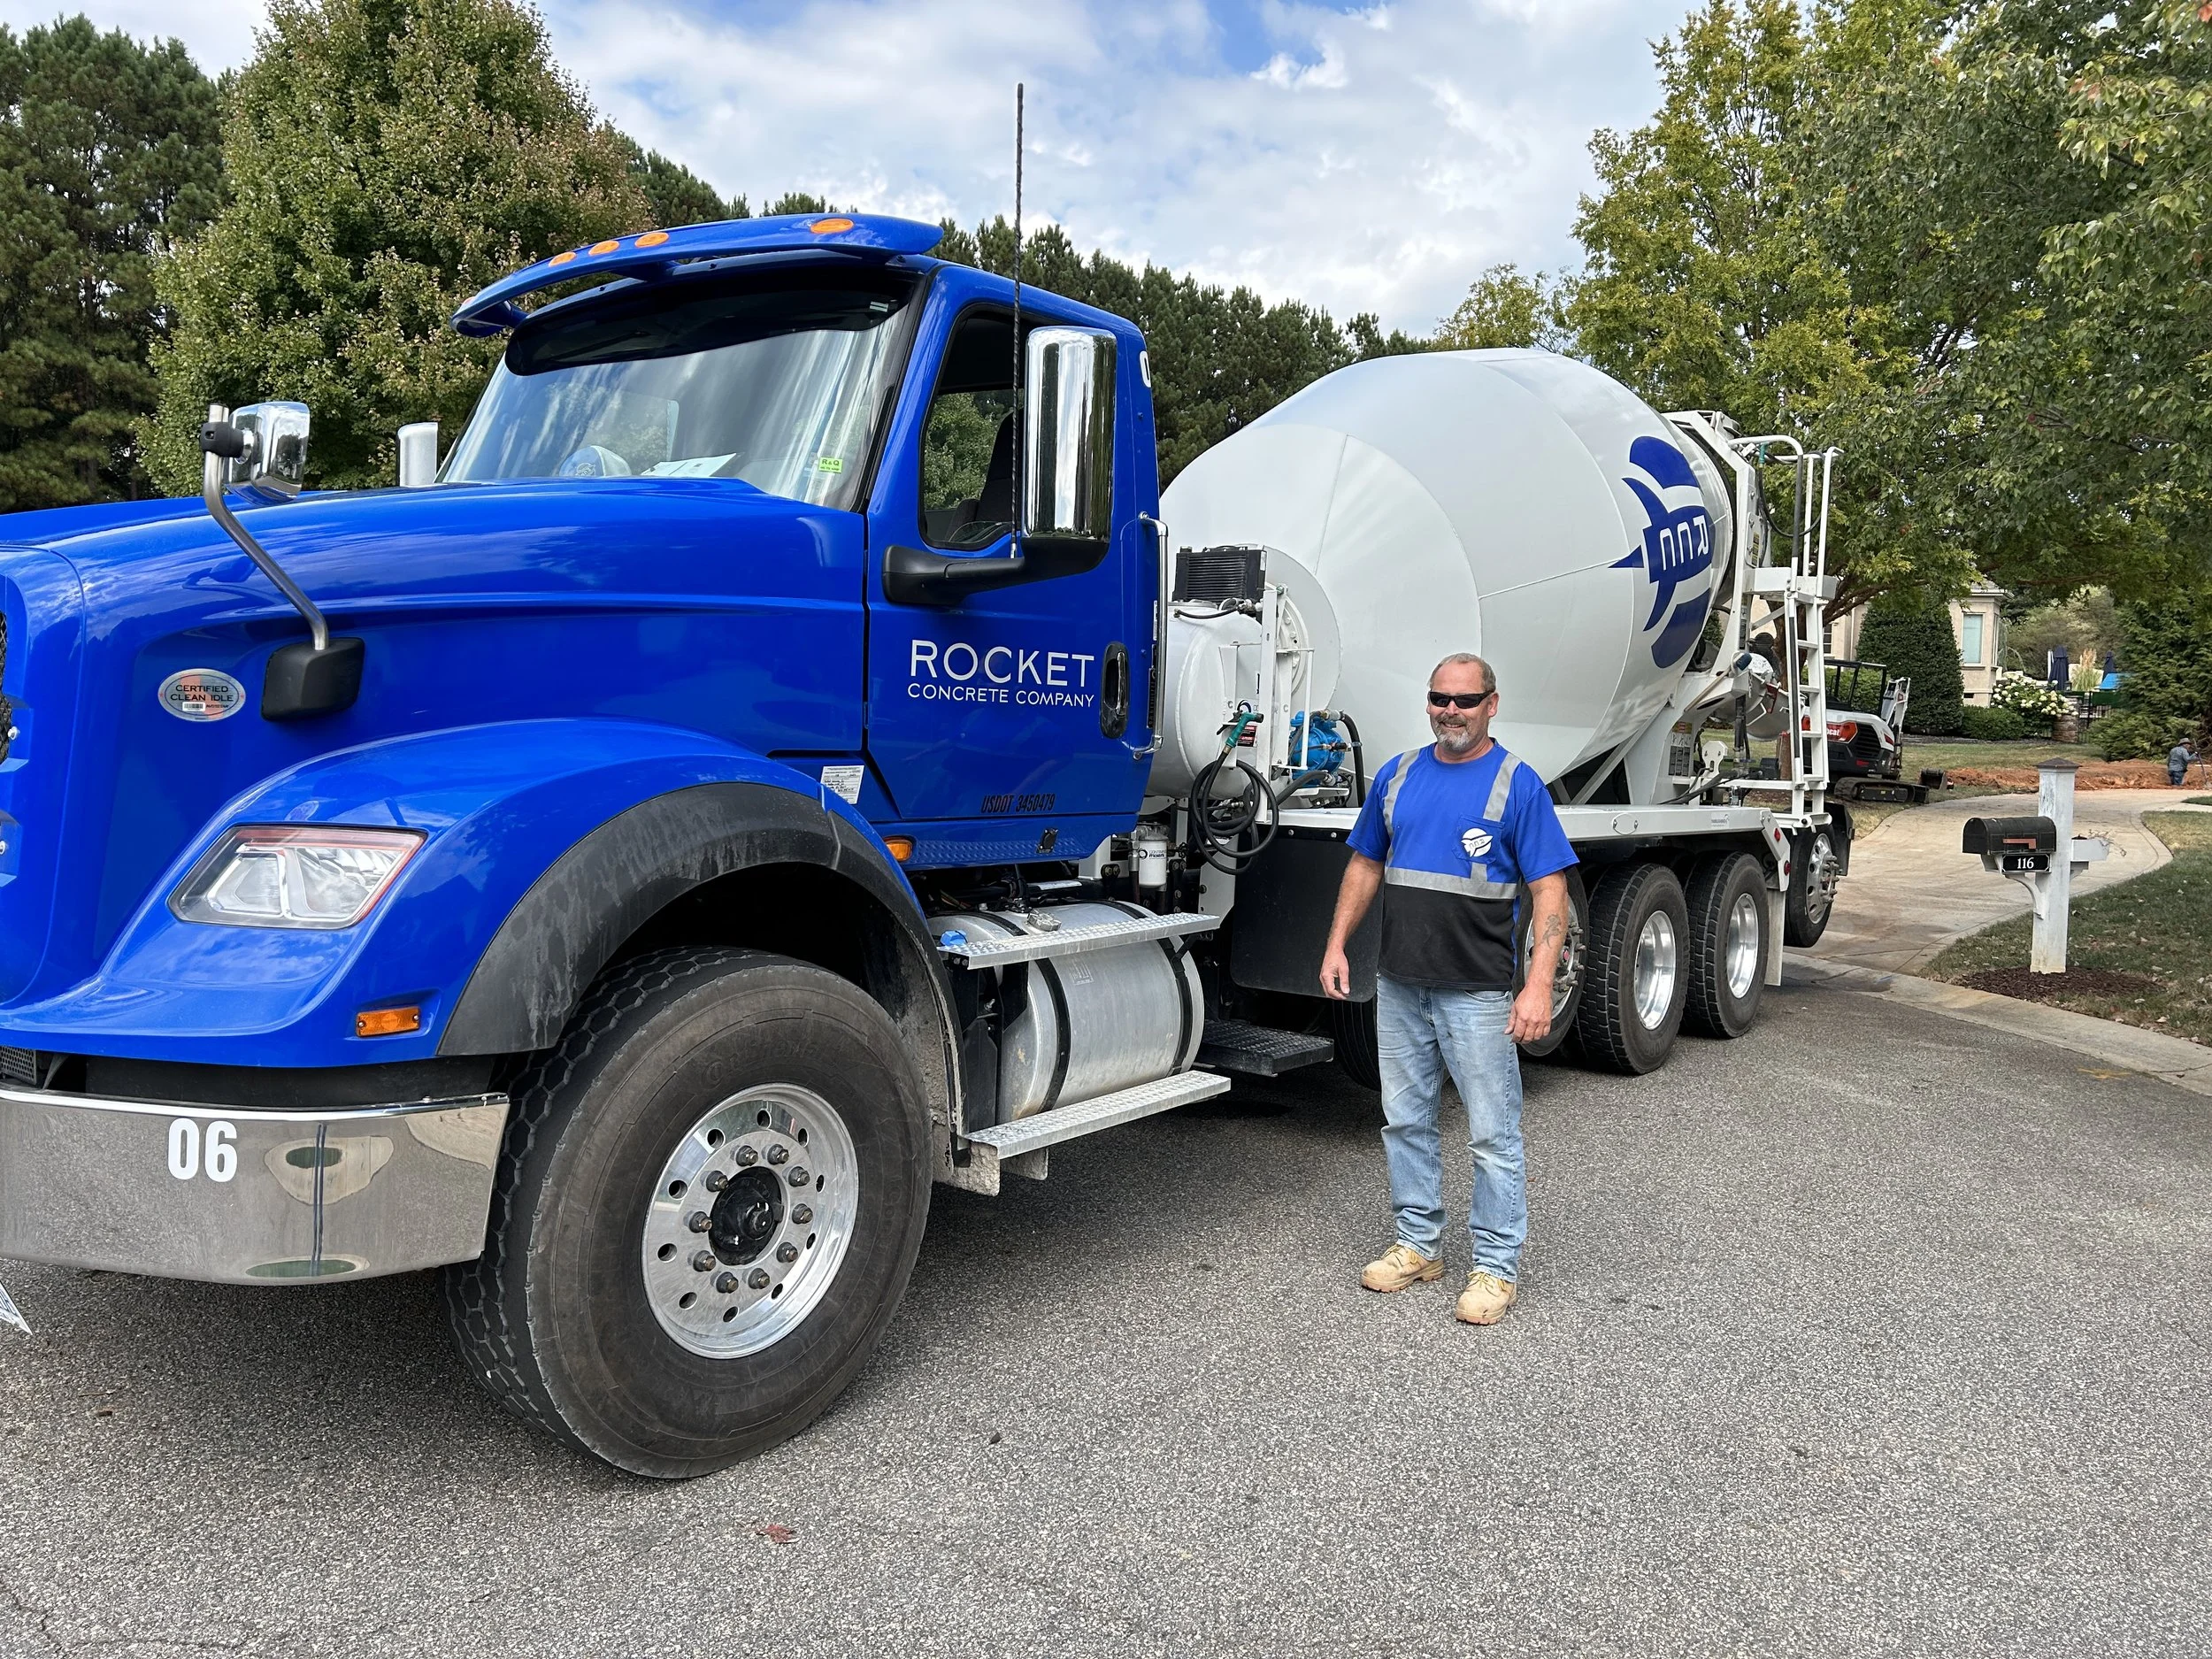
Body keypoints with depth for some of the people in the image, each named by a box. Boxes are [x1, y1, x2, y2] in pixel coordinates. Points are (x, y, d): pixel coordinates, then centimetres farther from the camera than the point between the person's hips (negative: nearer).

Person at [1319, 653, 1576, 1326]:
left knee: (1493, 1135, 2)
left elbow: (1548, 889, -10)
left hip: (1478, 992, -5)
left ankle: (1497, 1266, 14)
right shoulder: (1397, 775, 8)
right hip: (1400, 986, 5)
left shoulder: (1518, 783, -6)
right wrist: (1337, 945, 8)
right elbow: (1366, 865, 16)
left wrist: (1539, 985, -18)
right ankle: (1418, 1244, 29)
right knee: (1406, 1121, 14)